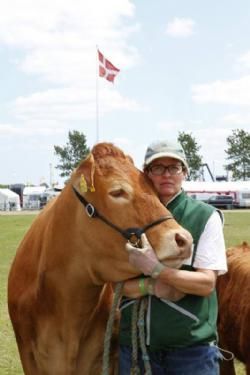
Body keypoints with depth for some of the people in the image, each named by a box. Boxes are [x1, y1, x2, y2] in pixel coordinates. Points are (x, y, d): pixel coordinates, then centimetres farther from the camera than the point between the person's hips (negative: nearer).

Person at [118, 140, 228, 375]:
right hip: (135, 344, 3)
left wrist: (154, 269, -23)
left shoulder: (205, 216, -5)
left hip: (191, 345, -2)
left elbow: (207, 283, -12)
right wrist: (151, 286, -17)